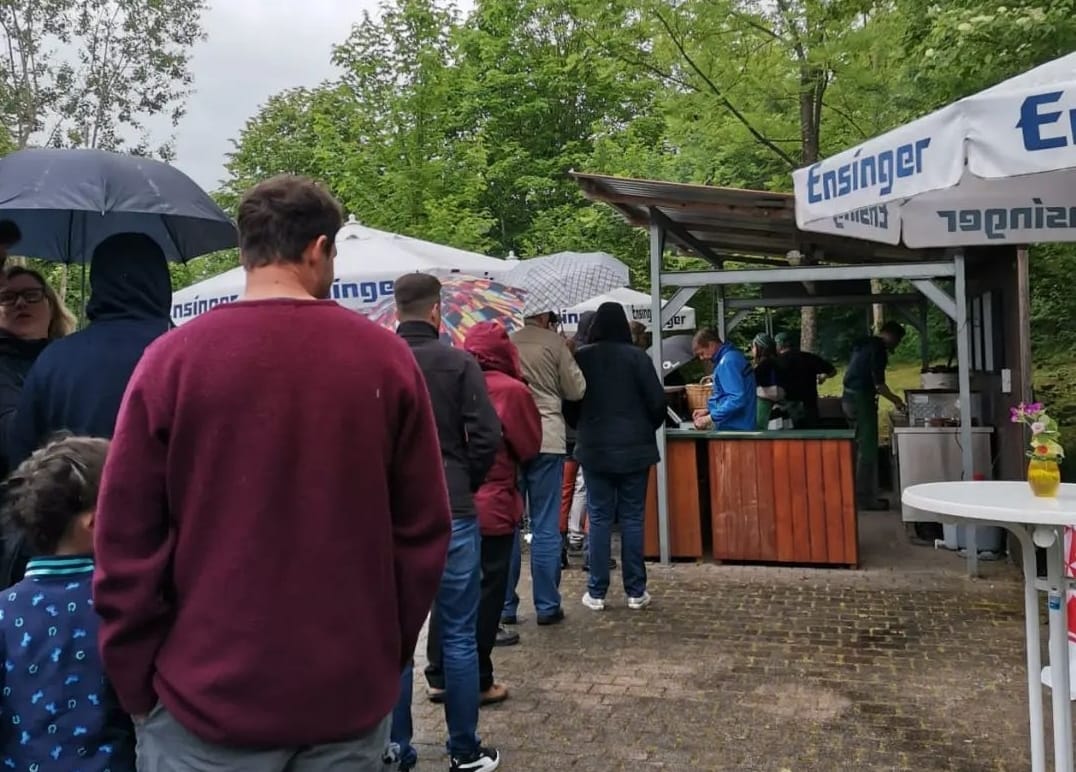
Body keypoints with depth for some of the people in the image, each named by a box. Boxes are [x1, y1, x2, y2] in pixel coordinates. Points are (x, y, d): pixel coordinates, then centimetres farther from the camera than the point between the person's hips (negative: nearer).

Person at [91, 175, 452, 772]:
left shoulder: (172, 358, -10)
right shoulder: (387, 358, -5)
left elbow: (126, 542, -8)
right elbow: (424, 530, -2)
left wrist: (136, 682, 4)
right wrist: (387, 655, 10)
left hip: (206, 696, -1)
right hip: (352, 693, 2)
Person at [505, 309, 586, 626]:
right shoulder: (554, 343, -3)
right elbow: (577, 391, 3)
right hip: (547, 440, -2)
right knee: (546, 527, 4)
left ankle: (505, 606, 13)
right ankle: (547, 606, 9)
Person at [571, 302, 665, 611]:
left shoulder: (581, 358, -3)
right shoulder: (637, 356, -7)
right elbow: (657, 401, -6)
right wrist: (647, 429, 13)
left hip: (594, 449, 1)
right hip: (634, 448, -1)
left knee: (599, 519, 6)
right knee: (632, 518, 5)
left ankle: (596, 593, 8)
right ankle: (636, 592, 10)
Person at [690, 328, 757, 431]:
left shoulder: (728, 362, -18)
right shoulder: (730, 356, 13)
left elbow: (737, 399, -26)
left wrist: (710, 418, -21)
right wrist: (708, 410, 15)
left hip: (734, 429, -10)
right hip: (734, 427, 10)